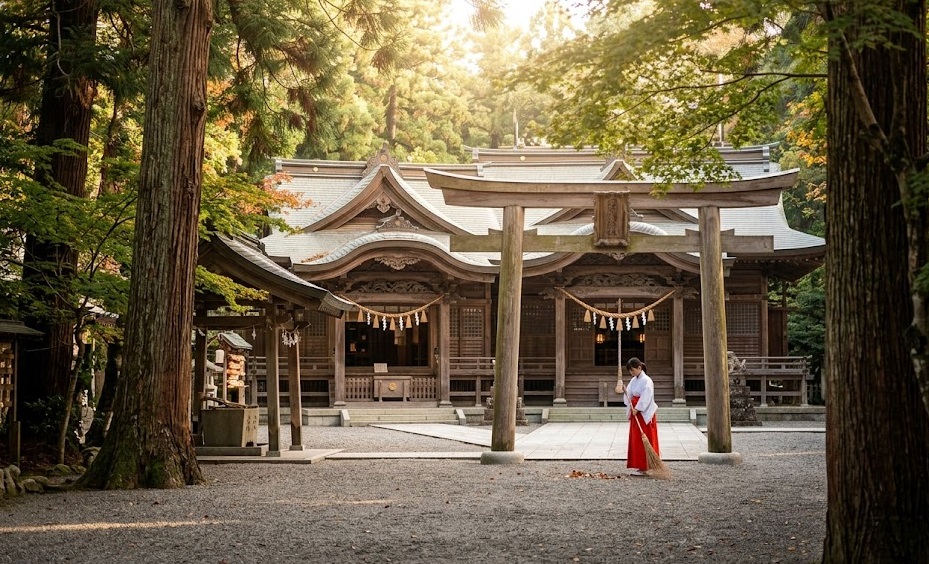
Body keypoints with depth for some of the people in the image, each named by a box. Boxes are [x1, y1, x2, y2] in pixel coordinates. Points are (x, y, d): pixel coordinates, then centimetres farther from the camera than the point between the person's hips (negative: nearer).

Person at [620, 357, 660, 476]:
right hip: (635, 412, 8)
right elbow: (629, 395, 10)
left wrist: (637, 409, -22)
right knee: (635, 440, 9)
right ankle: (639, 466, 15)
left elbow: (645, 398, -20)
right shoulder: (633, 380, 12)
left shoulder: (646, 381, -13)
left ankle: (644, 467, -2)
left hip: (644, 414, -8)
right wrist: (623, 390, -8)